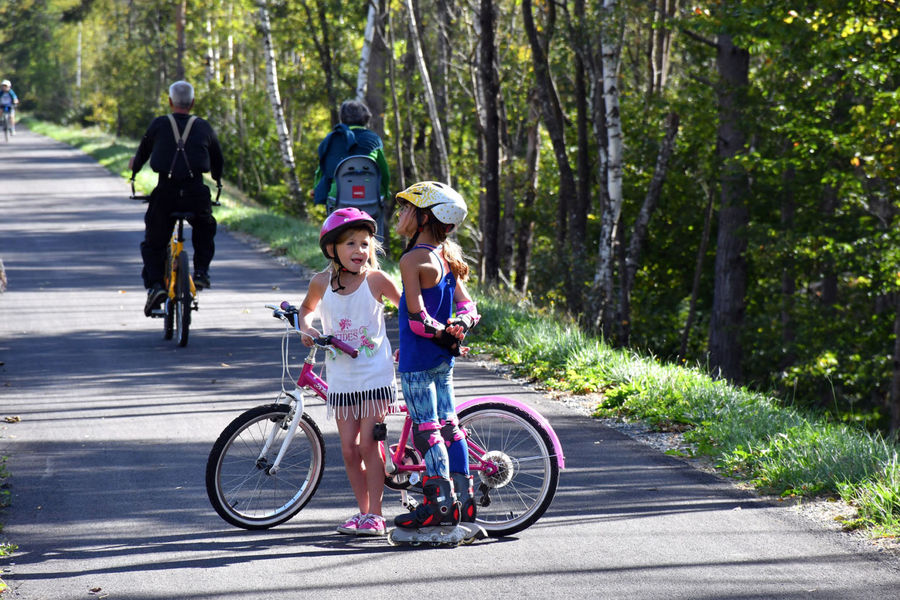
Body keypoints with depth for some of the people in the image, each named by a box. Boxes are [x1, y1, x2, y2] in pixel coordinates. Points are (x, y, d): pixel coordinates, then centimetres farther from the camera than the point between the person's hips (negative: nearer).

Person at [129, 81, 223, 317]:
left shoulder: (159, 125, 8)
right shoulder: (204, 127, 12)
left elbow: (143, 152, 20)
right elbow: (218, 161, 24)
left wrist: (135, 166, 44)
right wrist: (217, 180, 46)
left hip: (165, 192, -1)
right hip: (196, 192, 1)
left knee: (153, 244, 13)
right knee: (204, 230, 31)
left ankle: (154, 284, -8)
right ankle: (201, 271, 14)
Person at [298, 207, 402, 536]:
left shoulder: (375, 279, -9)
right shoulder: (322, 282, -1)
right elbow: (307, 308, 19)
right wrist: (307, 329, 0)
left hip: (375, 376, -3)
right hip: (342, 379, 3)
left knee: (369, 444, -8)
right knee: (349, 449, 5)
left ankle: (375, 514, 0)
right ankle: (363, 511, 17)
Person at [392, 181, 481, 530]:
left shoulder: (412, 260, -16)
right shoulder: (448, 258, 10)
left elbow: (416, 314, -21)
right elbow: (467, 306, 9)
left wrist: (439, 332, -7)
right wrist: (457, 329, -6)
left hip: (417, 358, -8)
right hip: (444, 358, 9)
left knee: (425, 428, -5)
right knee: (448, 424, 11)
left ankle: (441, 504, -5)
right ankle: (464, 500, 13)